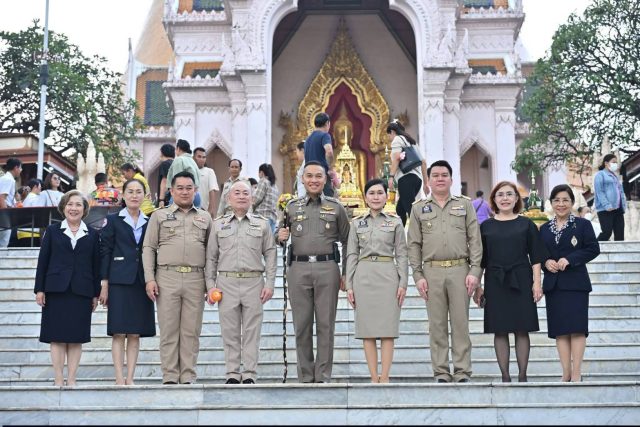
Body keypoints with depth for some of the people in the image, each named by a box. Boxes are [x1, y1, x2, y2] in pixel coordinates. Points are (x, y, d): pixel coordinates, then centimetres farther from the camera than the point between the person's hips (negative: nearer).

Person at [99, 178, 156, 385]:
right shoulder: (112, 220, 5)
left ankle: (130, 379, 6)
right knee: (119, 333, -5)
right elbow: (105, 252, 1)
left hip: (141, 283, 3)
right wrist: (104, 283, -5)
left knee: (135, 334, 3)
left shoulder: (150, 223, 12)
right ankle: (119, 379, -2)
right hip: (119, 282, -3)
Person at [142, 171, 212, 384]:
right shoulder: (159, 216, 11)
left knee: (191, 331, 1)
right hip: (167, 277, -1)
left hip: (196, 279, 1)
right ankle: (169, 377, 4)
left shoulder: (205, 217, 16)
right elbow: (148, 248, 7)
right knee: (168, 330, -1)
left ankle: (188, 377, 6)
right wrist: (149, 279, -3)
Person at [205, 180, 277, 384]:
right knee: (230, 331, 2)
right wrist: (211, 285, 2)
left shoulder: (262, 224, 10)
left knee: (252, 331, -1)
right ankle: (232, 373, 9)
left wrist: (270, 283, -1)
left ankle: (250, 374, 4)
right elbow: (211, 257, 11)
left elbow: (270, 255, 7)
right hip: (226, 282, 1)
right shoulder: (218, 224, 12)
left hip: (254, 282, -1)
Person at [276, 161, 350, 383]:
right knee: (302, 325, 4)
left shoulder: (336, 207, 9)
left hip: (327, 267, -1)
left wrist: (346, 273, 3)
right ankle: (305, 377, 11)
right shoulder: (292, 206, 13)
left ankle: (323, 376, 6)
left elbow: (346, 241, 9)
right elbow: (279, 235, 18)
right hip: (298, 268, 1)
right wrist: (280, 236, -6)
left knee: (326, 324, 0)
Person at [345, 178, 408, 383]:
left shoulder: (395, 222, 6)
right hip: (363, 276, 1)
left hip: (388, 275, -1)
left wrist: (403, 282, -4)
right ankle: (374, 378, 4)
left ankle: (385, 377, 0)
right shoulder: (357, 223, 10)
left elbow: (401, 255, 5)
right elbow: (352, 255, 9)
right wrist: (349, 285, 3)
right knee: (367, 329, 0)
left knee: (387, 328, -4)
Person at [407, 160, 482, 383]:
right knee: (437, 325, 2)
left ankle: (462, 372, 4)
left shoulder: (465, 204, 10)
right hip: (432, 272, 1)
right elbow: (414, 244, 9)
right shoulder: (419, 208, 12)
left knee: (460, 323, -1)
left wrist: (475, 271, -4)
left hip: (460, 270, -1)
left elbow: (475, 240, 6)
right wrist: (418, 275, 0)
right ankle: (441, 373, 7)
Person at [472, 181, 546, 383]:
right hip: (495, 283, 1)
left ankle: (522, 375, 7)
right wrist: (478, 286, 3)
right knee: (500, 331, 1)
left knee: (522, 330, 0)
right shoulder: (486, 227, 8)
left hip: (521, 282, -1)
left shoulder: (526, 224, 6)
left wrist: (537, 282, -6)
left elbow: (535, 257, 4)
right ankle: (505, 376, 7)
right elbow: (480, 260, 9)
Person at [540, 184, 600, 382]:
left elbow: (593, 249, -7)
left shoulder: (582, 224, 1)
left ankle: (576, 373, -4)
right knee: (559, 329, 3)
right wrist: (546, 262, -8)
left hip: (576, 283, -4)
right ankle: (566, 373, 7)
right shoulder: (544, 229, 13)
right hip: (553, 284, 4)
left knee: (576, 327, -7)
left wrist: (570, 259, -16)